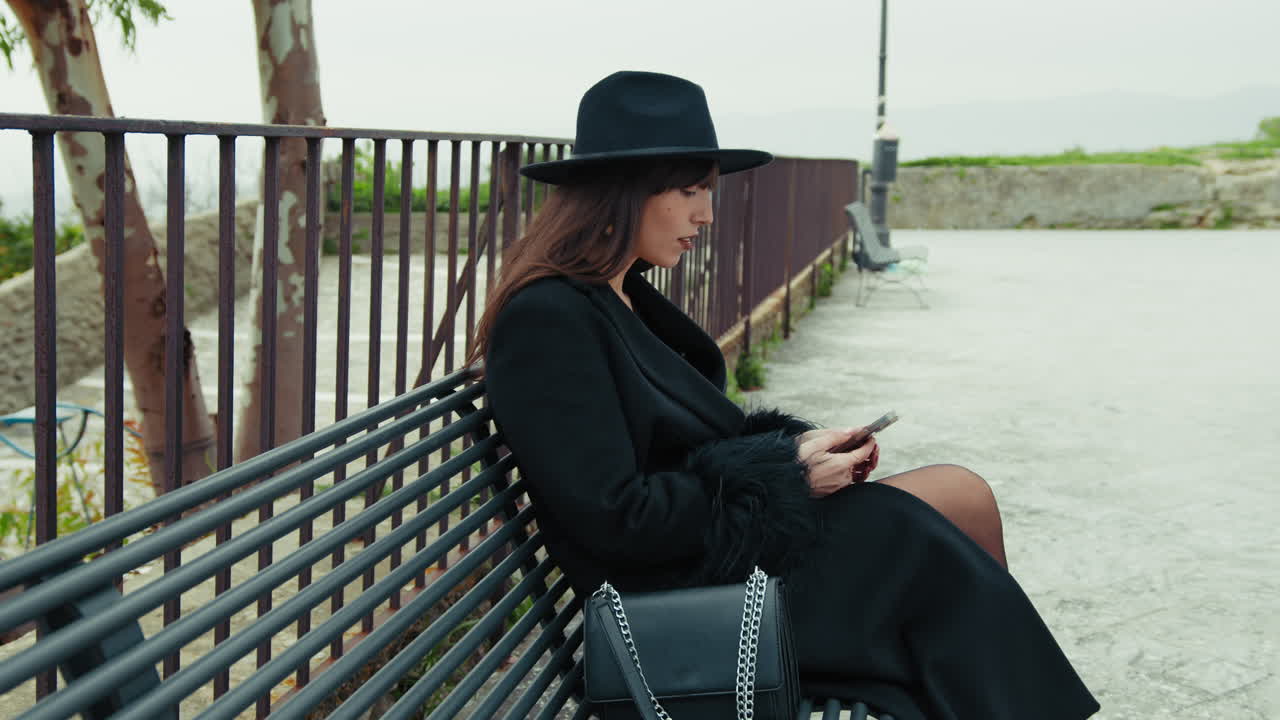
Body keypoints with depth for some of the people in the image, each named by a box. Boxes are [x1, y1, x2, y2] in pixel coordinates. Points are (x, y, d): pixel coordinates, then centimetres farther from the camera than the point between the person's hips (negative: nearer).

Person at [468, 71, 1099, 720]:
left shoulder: (621, 299, 10)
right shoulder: (546, 319, -20)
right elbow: (614, 516, -24)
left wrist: (799, 445, -3)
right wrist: (785, 474, -17)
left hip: (717, 540, 9)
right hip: (677, 592, -9)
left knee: (964, 494, 1)